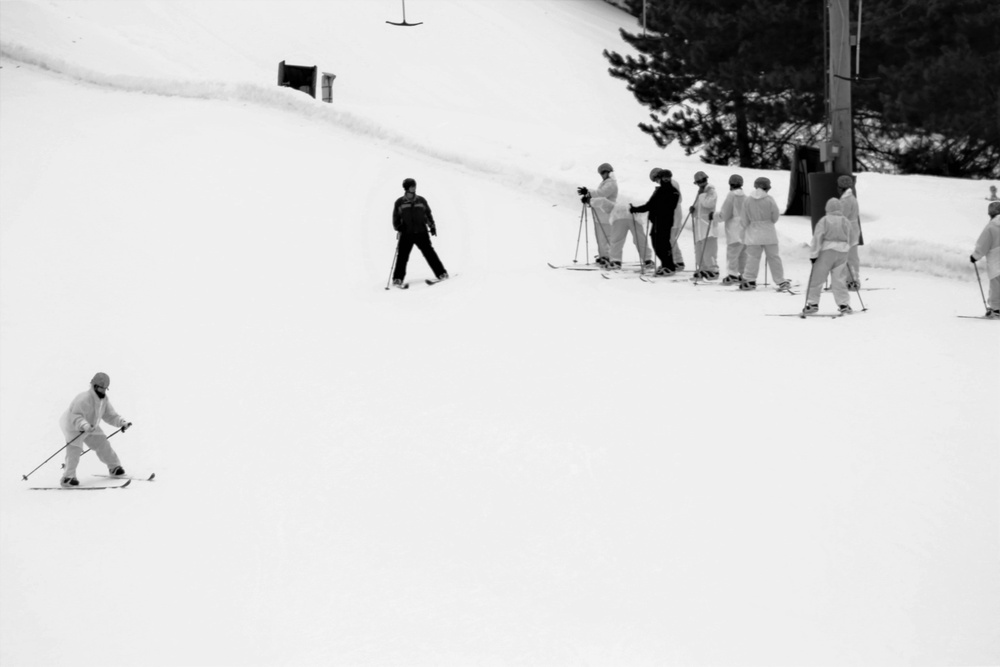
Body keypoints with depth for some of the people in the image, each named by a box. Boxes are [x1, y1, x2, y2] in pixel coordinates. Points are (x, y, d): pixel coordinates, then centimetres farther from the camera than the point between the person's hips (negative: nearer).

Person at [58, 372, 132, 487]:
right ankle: (68, 477, -23)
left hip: (90, 427, 8)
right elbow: (76, 417, -39)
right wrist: (84, 425, -57)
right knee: (74, 450, -21)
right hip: (73, 426, -8)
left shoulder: (104, 399, -4)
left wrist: (122, 422, -11)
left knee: (102, 444, 10)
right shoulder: (84, 399, -32)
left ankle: (114, 467, 30)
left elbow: (110, 415, 3)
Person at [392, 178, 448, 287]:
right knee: (402, 255, -6)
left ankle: (441, 273, 4)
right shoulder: (399, 203, 3)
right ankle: (398, 279, -1)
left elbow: (428, 214, 16)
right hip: (406, 234, -1)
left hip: (421, 232, 1)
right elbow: (395, 218, 9)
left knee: (429, 252, -1)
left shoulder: (421, 200, 6)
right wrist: (398, 227, -6)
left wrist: (432, 226, 10)